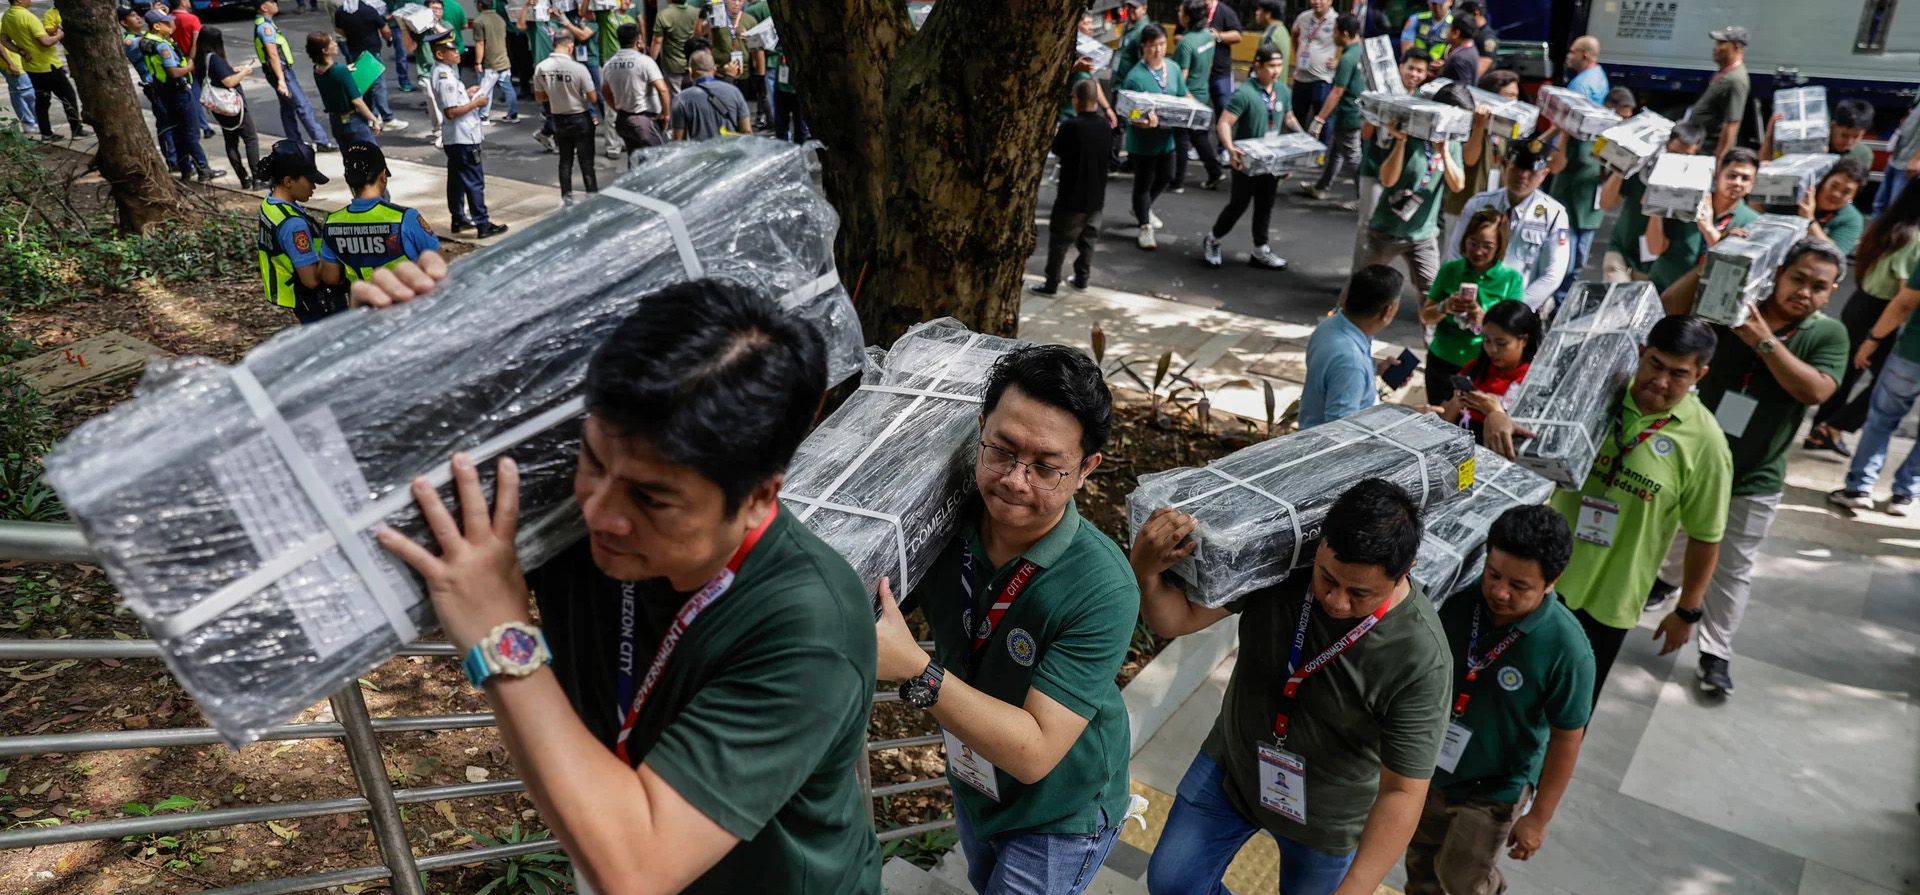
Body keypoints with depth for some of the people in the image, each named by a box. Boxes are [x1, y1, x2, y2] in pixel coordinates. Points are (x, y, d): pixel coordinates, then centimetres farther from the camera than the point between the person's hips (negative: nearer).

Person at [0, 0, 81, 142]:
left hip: (31, 66, 8)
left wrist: (22, 51, 4)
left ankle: (46, 133, 15)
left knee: (41, 100, 14)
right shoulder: (27, 16, -22)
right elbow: (46, 41, -27)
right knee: (68, 97, 3)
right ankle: (77, 130, 4)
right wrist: (59, 35, -9)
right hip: (48, 66, -8)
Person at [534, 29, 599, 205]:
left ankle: (566, 198, 22)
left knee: (565, 161, 16)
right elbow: (593, 98, -15)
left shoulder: (541, 68, -8)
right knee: (586, 163, 4)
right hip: (580, 119, -4)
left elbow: (539, 96, 3)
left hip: (559, 120, 4)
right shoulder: (578, 68, -21)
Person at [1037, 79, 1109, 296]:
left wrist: (1054, 134, 15)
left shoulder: (1070, 126, -20)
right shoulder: (1104, 124, 1)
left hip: (1072, 196, -6)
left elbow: (1056, 149, -5)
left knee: (1059, 240, 3)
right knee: (1088, 239, 16)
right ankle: (1082, 278, 23)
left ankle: (1052, 283, 4)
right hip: (1096, 196, 6)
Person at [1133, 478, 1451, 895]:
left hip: (1325, 819, -3)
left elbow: (1402, 792, -27)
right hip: (1230, 767, 3)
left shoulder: (1421, 659, -31)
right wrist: (1146, 572, -40)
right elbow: (1178, 618, -19)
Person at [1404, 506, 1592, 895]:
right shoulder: (1459, 599, -19)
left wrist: (1539, 817, -9)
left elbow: (1566, 739, -16)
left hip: (1494, 790, -3)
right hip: (1428, 767, 4)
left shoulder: (1566, 649, -28)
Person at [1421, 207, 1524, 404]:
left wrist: (1483, 318, -30)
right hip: (1442, 363, 2)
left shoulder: (1511, 279, -6)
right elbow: (1425, 317, 1)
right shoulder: (1450, 270, -2)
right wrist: (1444, 308, -20)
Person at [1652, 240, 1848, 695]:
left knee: (1733, 570, 8)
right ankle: (1667, 579, 56)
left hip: (1755, 480, -1)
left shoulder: (1829, 335, -9)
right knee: (1677, 537, 26)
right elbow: (1668, 311, -16)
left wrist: (1764, 341, -31)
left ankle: (1715, 652, 20)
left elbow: (1815, 390, -25)